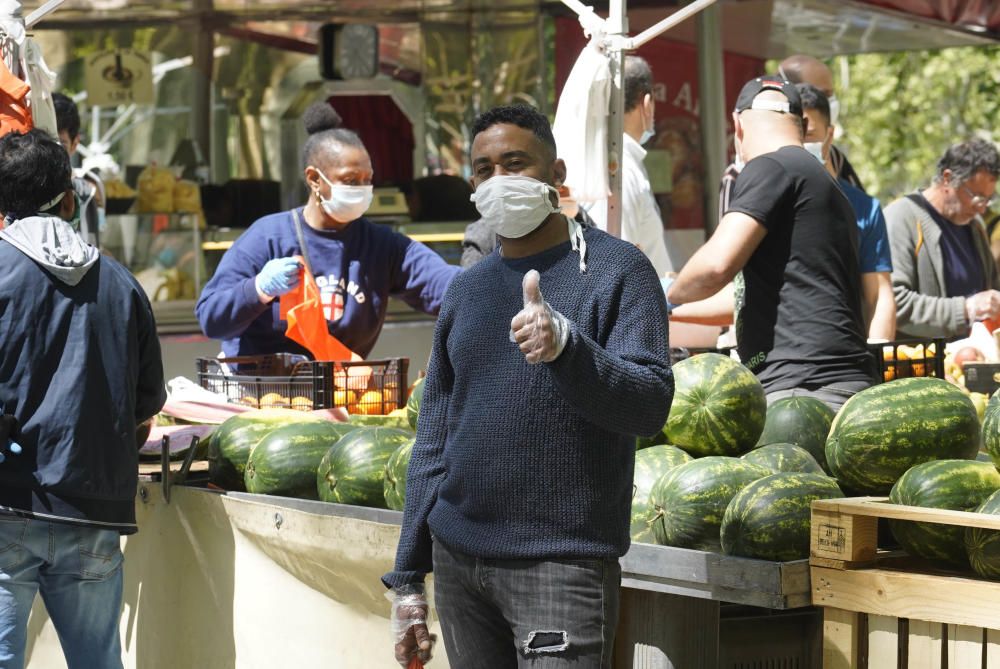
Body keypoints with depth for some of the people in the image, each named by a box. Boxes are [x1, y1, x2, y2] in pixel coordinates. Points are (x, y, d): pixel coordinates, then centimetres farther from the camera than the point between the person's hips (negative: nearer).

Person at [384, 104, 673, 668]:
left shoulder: (616, 270, -2)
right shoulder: (468, 289, 14)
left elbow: (652, 404, -14)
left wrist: (567, 345, -32)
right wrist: (408, 578, 14)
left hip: (561, 563, -5)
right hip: (458, 558, 6)